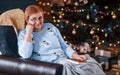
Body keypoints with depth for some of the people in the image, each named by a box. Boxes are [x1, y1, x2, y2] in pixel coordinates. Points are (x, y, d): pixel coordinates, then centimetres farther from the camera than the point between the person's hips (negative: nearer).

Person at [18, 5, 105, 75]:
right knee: (67, 67, -35)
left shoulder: (50, 27, 16)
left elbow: (64, 46, 18)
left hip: (65, 61, 5)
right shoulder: (23, 34, 6)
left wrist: (75, 56, 0)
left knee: (90, 64, -19)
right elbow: (25, 55, -11)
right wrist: (29, 33, -9)